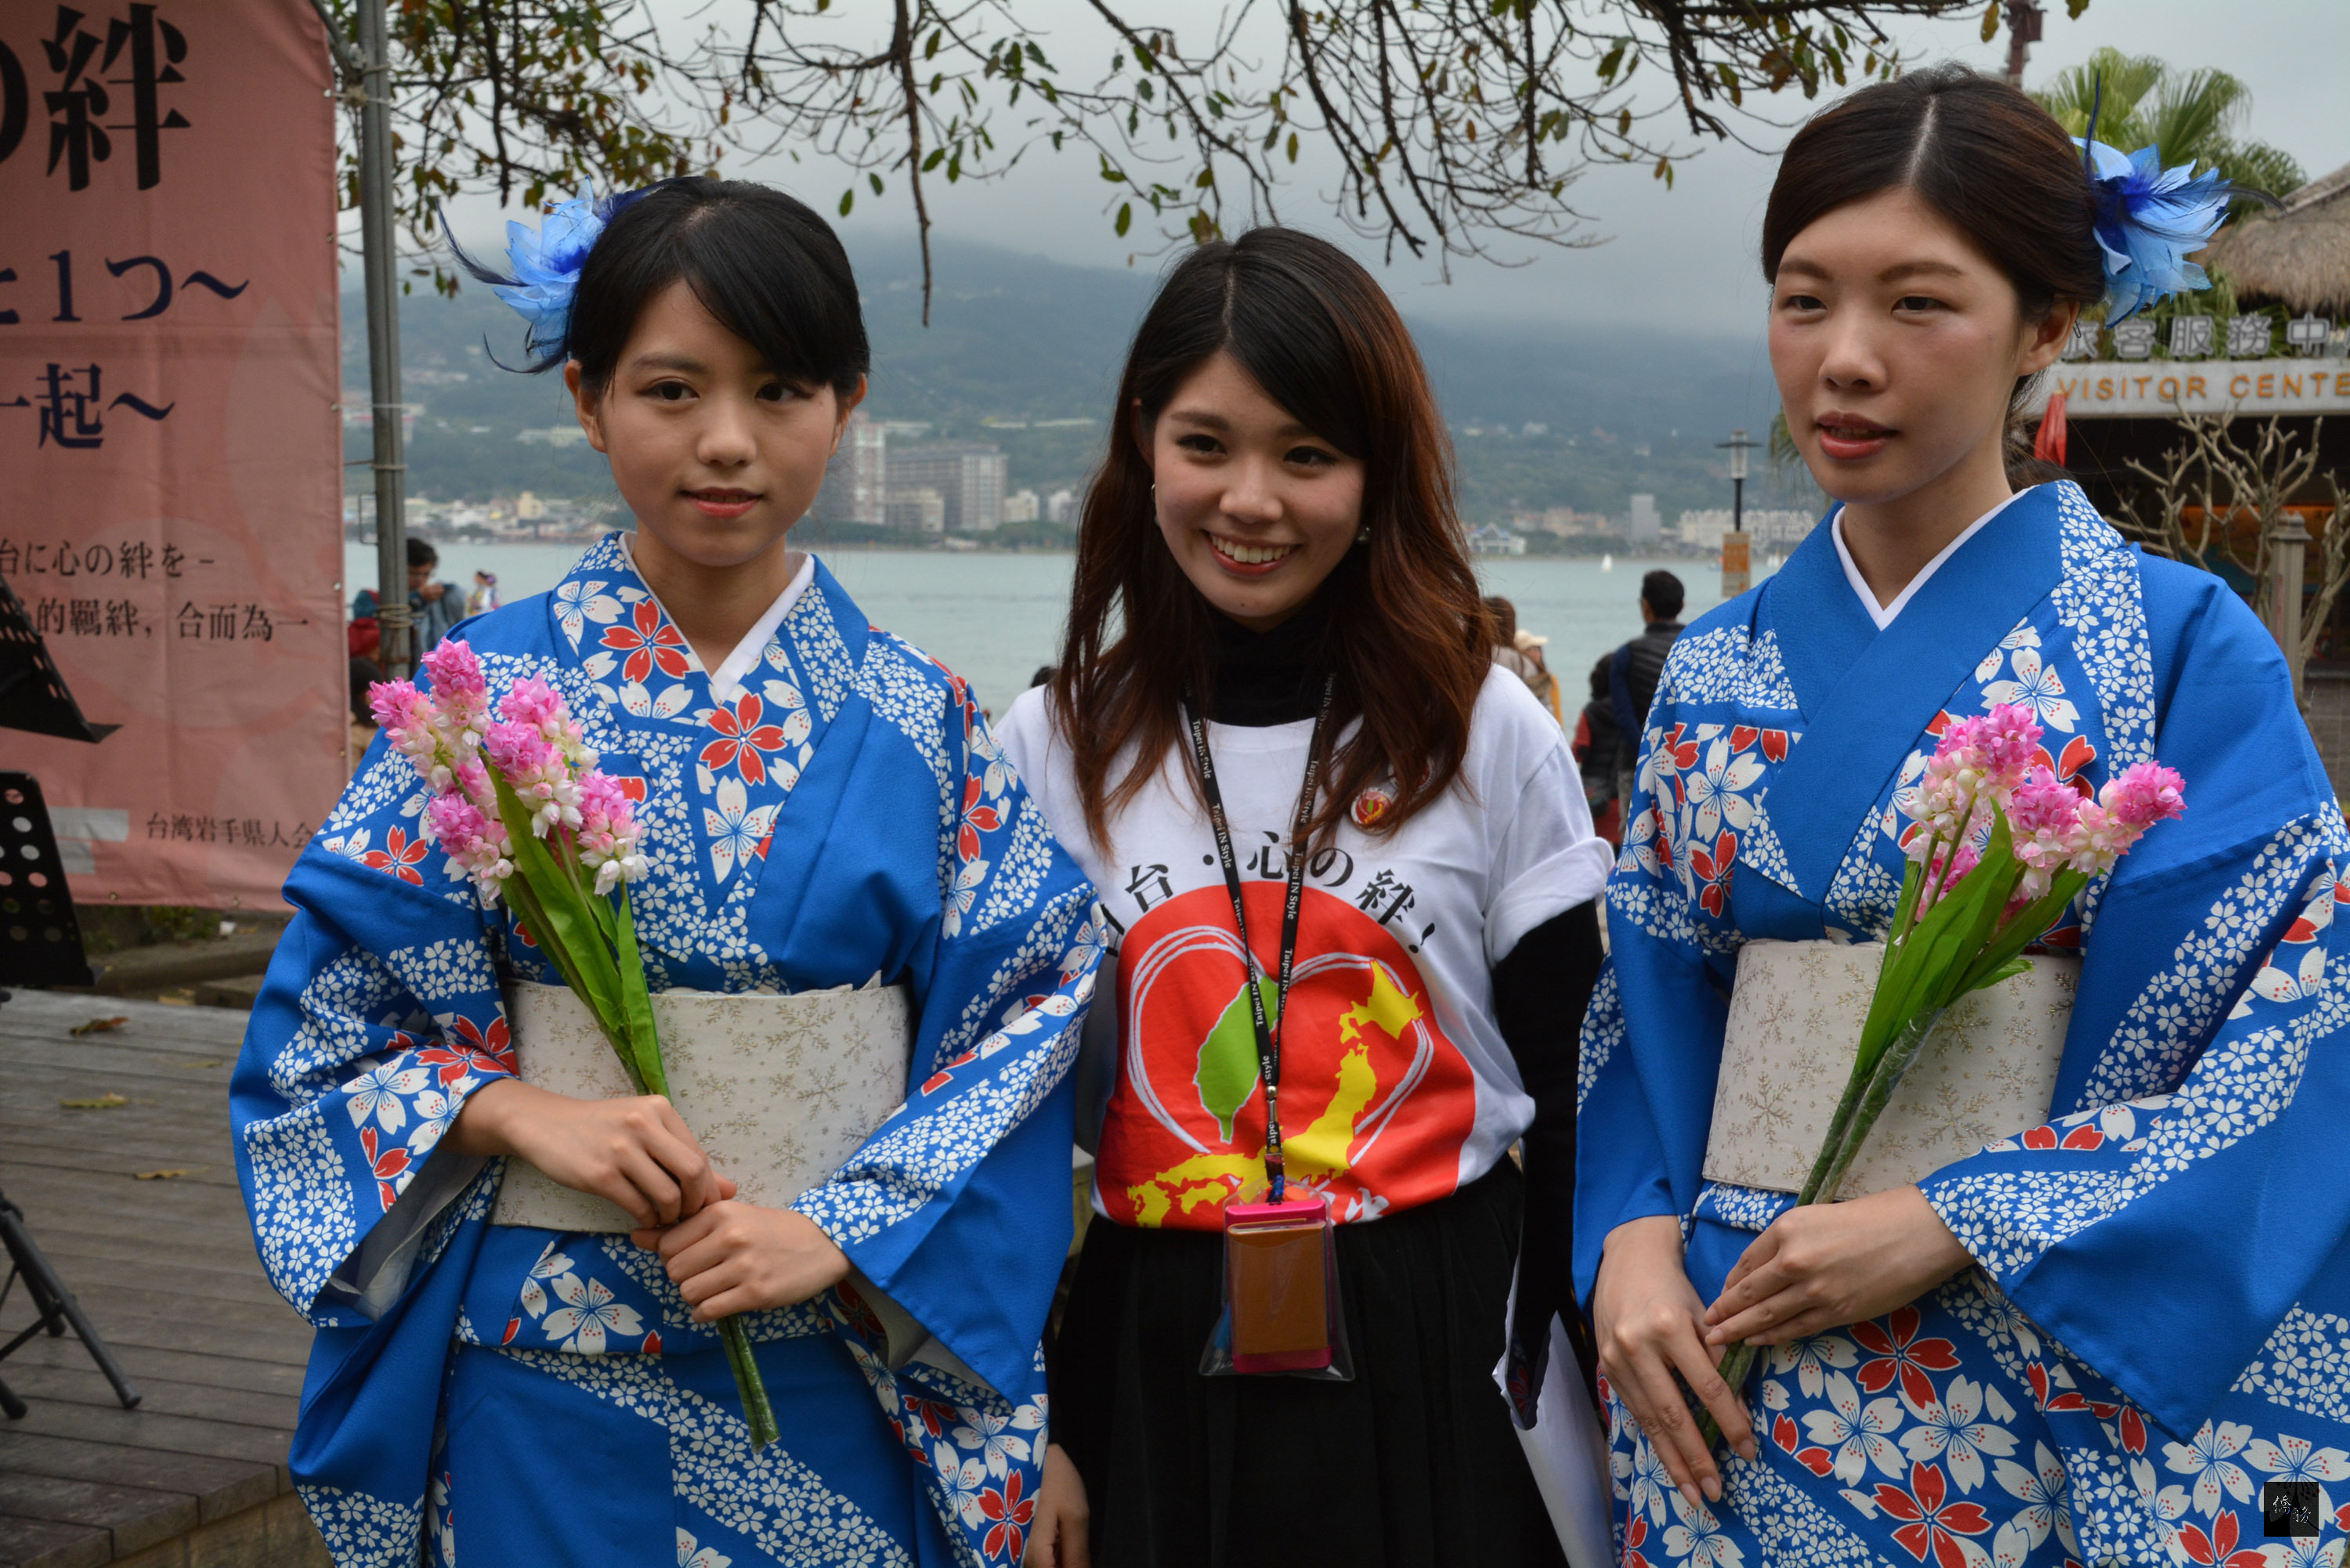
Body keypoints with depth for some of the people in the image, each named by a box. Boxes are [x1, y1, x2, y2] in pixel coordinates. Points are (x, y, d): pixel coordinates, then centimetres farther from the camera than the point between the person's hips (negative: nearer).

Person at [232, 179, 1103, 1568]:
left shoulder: (920, 721, 0)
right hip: (546, 1381, -1)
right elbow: (329, 1015, -1)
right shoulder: (489, 693, -3)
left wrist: (843, 1232, -14)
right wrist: (522, 1114, -17)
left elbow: (1029, 1023, -2)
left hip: (845, 1369, 1)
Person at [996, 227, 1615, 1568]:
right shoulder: (1056, 747, 0)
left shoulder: (1491, 737, -2)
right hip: (1148, 1367, 1)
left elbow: (1570, 1106, 0)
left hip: (1436, 1372, -1)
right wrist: (1033, 1431, 1)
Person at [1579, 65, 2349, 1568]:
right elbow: (1643, 1014, 9)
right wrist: (1635, 1243, -9)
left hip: (2052, 1413, -3)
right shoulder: (1716, 673, 5)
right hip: (1730, 1387, 4)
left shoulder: (2182, 645, -7)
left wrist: (1949, 1225, -18)